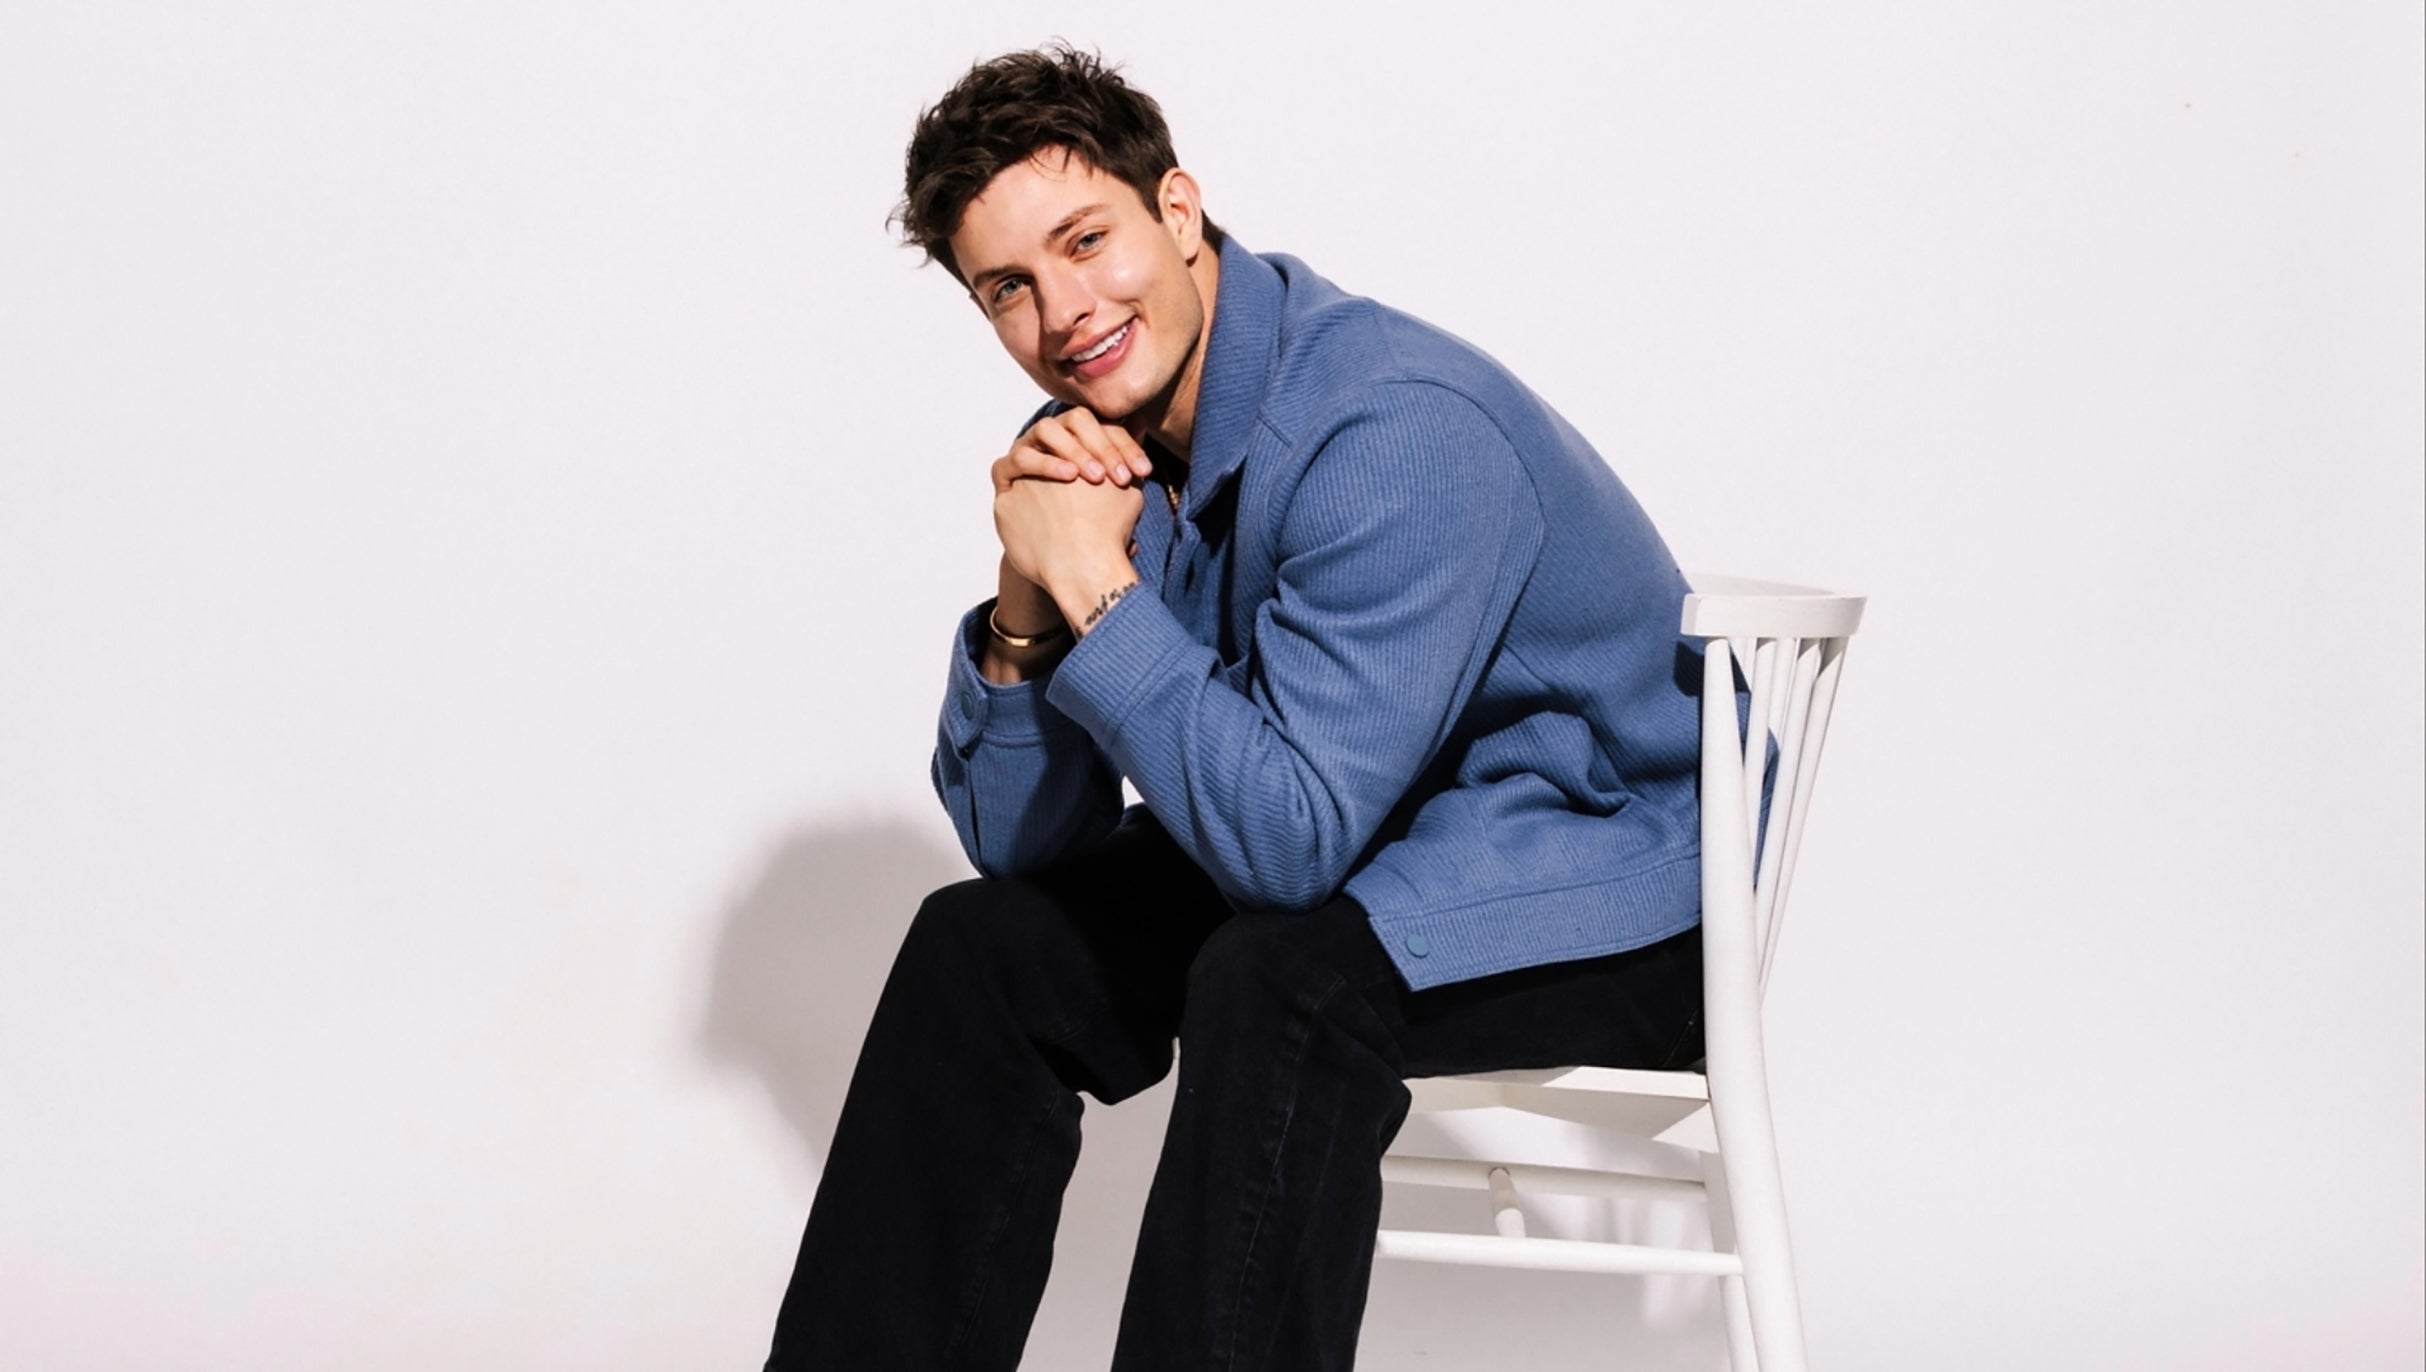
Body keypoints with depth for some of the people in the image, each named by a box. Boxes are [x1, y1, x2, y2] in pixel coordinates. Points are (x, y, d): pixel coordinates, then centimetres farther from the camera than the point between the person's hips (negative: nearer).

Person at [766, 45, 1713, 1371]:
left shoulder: (1394, 430, -26)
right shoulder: (1113, 439, -1)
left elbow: (1292, 837, -31)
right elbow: (1020, 843, 2)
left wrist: (1098, 591, -26)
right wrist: (1029, 601, -15)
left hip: (1608, 885, -8)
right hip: (1362, 852, 8)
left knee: (1275, 981, -33)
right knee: (984, 941, 1)